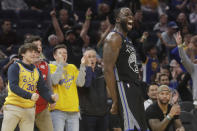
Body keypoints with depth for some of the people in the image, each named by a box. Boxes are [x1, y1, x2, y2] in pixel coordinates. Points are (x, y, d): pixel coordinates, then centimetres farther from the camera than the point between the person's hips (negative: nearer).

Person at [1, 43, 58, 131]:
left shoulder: (37, 71, 15)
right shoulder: (15, 67, -2)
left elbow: (43, 90, 9)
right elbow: (13, 86, -15)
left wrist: (51, 97, -13)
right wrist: (30, 96, -28)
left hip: (29, 109, 5)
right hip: (13, 106, -5)